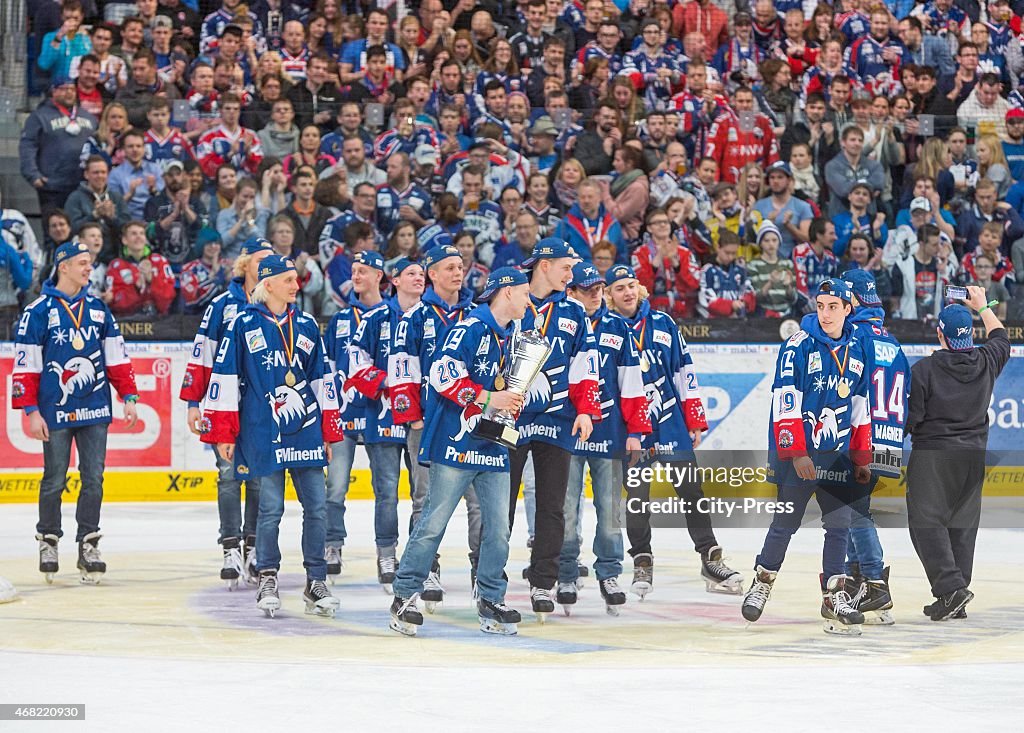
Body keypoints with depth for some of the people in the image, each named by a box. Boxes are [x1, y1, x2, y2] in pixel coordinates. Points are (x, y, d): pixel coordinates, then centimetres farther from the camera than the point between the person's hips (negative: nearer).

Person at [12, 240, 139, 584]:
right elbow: (25, 365, -5)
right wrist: (31, 410, -9)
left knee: (93, 479, 2)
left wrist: (129, 396, 7)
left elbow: (117, 356, 14)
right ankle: (48, 541, 18)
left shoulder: (98, 309, 10)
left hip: (95, 409, 4)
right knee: (55, 481, 4)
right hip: (56, 413, -4)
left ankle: (88, 544, 9)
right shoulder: (39, 311, -5)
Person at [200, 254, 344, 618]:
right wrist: (222, 434, -4)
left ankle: (316, 582, 9)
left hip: (307, 430, 4)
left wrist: (330, 433, 13)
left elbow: (323, 380, 16)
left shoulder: (307, 326, 11)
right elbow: (224, 379, -1)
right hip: (263, 434, -4)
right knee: (270, 507, -1)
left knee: (316, 506, 1)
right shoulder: (243, 325, -1)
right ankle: (267, 579, 15)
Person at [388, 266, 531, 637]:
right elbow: (443, 374, -20)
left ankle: (490, 600, 16)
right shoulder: (471, 328, -11)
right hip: (456, 442, -8)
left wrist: (513, 401, 5)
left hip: (493, 446, 8)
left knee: (499, 525, 5)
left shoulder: (513, 337, 16)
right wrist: (488, 398, -20)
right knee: (435, 521, -5)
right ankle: (405, 596, 3)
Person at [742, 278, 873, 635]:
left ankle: (834, 595, 6)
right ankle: (762, 582, 22)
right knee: (786, 522, 2)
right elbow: (785, 402, -14)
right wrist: (796, 453, -19)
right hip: (797, 452, -5)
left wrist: (862, 459, 14)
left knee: (840, 524, 0)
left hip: (838, 454, 5)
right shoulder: (799, 346, -10)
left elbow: (860, 409, 16)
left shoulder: (856, 351, 8)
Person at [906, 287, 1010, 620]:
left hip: (932, 456, -5)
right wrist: (983, 307, 38)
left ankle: (950, 587, -16)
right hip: (973, 455, 5)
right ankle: (955, 601, 12)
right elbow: (1000, 339, 25)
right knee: (962, 524, 11)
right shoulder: (985, 362, 2)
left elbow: (909, 418, -11)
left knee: (927, 521, -1)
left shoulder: (924, 369, -13)